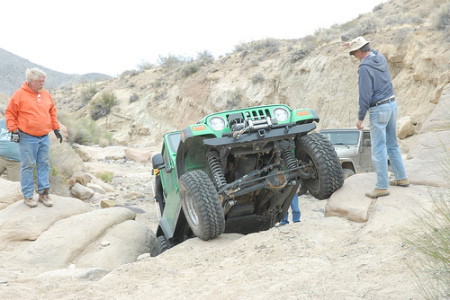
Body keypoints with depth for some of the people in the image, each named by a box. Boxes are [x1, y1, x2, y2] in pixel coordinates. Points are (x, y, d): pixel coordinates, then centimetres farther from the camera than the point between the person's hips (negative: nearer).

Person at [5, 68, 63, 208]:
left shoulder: (46, 94, 10)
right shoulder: (19, 94, -6)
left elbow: (52, 112, 20)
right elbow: (10, 113, -2)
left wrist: (56, 128, 15)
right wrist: (14, 129, -9)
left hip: (44, 138, 5)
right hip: (27, 138, -5)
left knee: (44, 165, 7)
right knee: (28, 166, 1)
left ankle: (43, 192, 15)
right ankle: (27, 196, 9)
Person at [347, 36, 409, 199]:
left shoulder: (365, 68, -18)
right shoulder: (381, 58, 7)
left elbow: (365, 96, -20)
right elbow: (372, 52, 34)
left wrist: (360, 117, -11)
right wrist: (354, 44, 35)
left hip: (378, 109, -9)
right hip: (392, 104, 9)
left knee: (378, 149, -5)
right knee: (392, 144, 19)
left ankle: (382, 186, -3)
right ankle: (401, 178, 26)